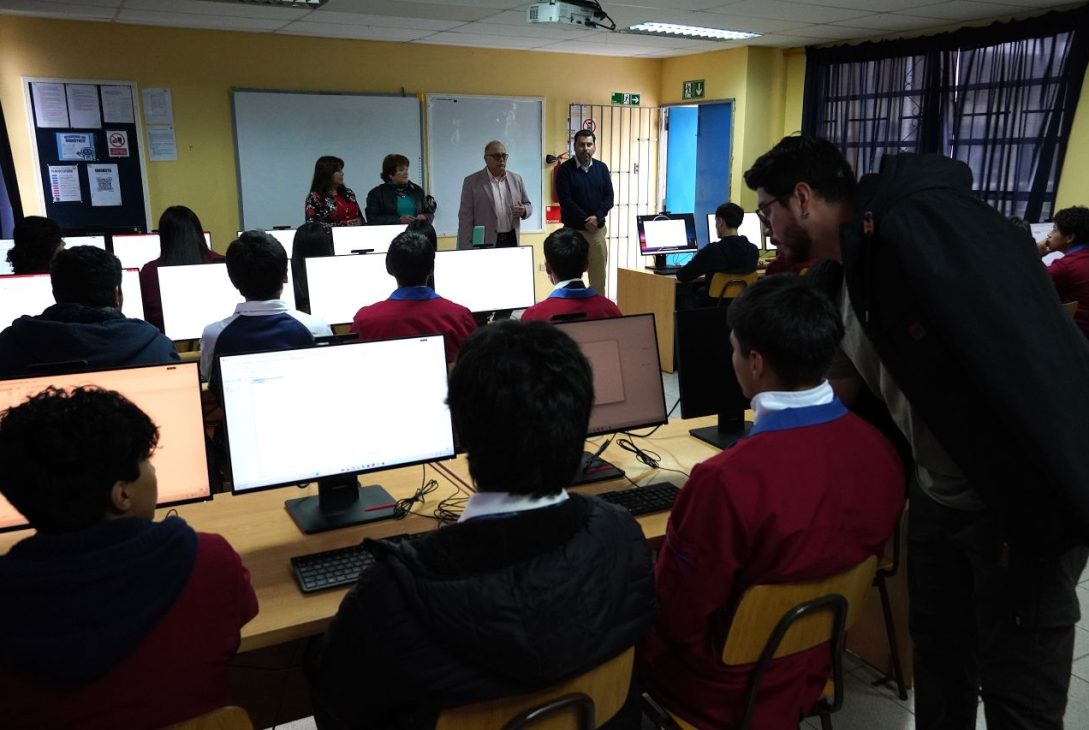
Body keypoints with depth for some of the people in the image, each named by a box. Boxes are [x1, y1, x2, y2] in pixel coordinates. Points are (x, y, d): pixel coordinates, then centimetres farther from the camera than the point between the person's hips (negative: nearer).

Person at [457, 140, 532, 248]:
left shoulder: (516, 179, 12)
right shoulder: (472, 182, 0)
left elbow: (528, 205, 19)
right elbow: (466, 218, -3)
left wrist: (524, 211, -6)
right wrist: (467, 250, -10)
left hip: (511, 241, 4)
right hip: (485, 244, -3)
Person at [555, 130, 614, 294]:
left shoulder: (601, 168, 9)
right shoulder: (565, 169, -3)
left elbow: (609, 197, 4)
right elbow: (566, 200, -10)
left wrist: (597, 217, -13)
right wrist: (585, 220, -15)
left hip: (597, 229, 3)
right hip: (573, 230, -3)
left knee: (599, 275, 4)